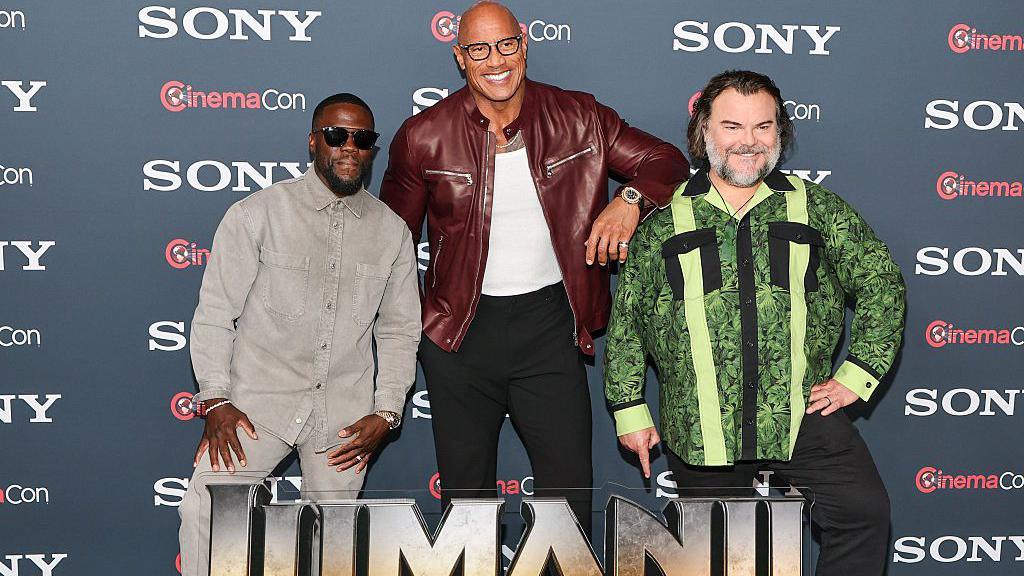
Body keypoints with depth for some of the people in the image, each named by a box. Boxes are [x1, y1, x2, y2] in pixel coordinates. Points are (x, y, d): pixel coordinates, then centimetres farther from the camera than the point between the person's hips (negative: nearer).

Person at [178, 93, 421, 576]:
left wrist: (385, 413, 3)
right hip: (260, 396, -2)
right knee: (205, 504, -19)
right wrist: (215, 401, -10)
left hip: (345, 409, 3)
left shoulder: (392, 232, 8)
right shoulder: (257, 213, -2)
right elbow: (214, 314, -2)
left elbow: (399, 330, 13)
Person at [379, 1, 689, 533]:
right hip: (459, 330, 0)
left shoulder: (577, 119, -3)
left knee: (570, 486, 3)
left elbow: (666, 161, 3)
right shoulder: (424, 135, -4)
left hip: (549, 324, 0)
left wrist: (630, 197, -19)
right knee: (465, 490, 12)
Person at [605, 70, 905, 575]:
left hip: (802, 414, 0)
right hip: (700, 428, 0)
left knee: (864, 512, -13)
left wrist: (857, 375, 1)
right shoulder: (665, 222, 4)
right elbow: (625, 322, 8)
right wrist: (629, 409, 6)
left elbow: (880, 280, 8)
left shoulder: (815, 208, 6)